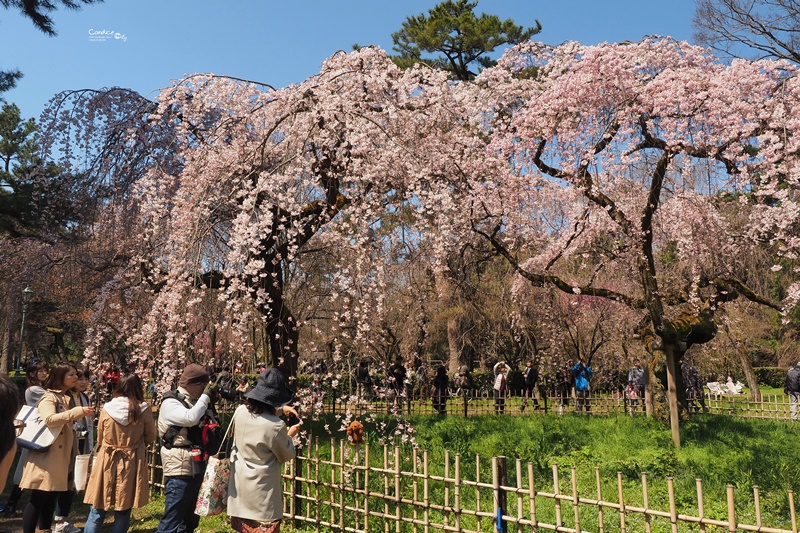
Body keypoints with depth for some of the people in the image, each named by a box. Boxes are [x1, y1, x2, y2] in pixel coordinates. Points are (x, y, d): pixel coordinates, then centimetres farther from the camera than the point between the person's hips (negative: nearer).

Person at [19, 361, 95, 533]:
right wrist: (79, 411, -34)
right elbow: (49, 419, -31)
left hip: (61, 456, 9)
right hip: (46, 455, -9)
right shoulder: (49, 397, -11)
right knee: (38, 499, -6)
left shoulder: (67, 398, 16)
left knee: (51, 498, 14)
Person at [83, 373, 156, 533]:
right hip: (132, 464, -1)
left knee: (97, 512, 12)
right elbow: (151, 438, 2)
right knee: (123, 513, 10)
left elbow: (99, 439, 8)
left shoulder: (106, 408, -6)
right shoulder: (144, 410, -10)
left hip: (107, 462, 1)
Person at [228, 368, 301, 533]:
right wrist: (290, 435, 8)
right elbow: (287, 455, -8)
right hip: (262, 490, -6)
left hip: (239, 485, 6)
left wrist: (281, 409, 12)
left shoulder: (240, 412, -9)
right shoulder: (276, 426, -26)